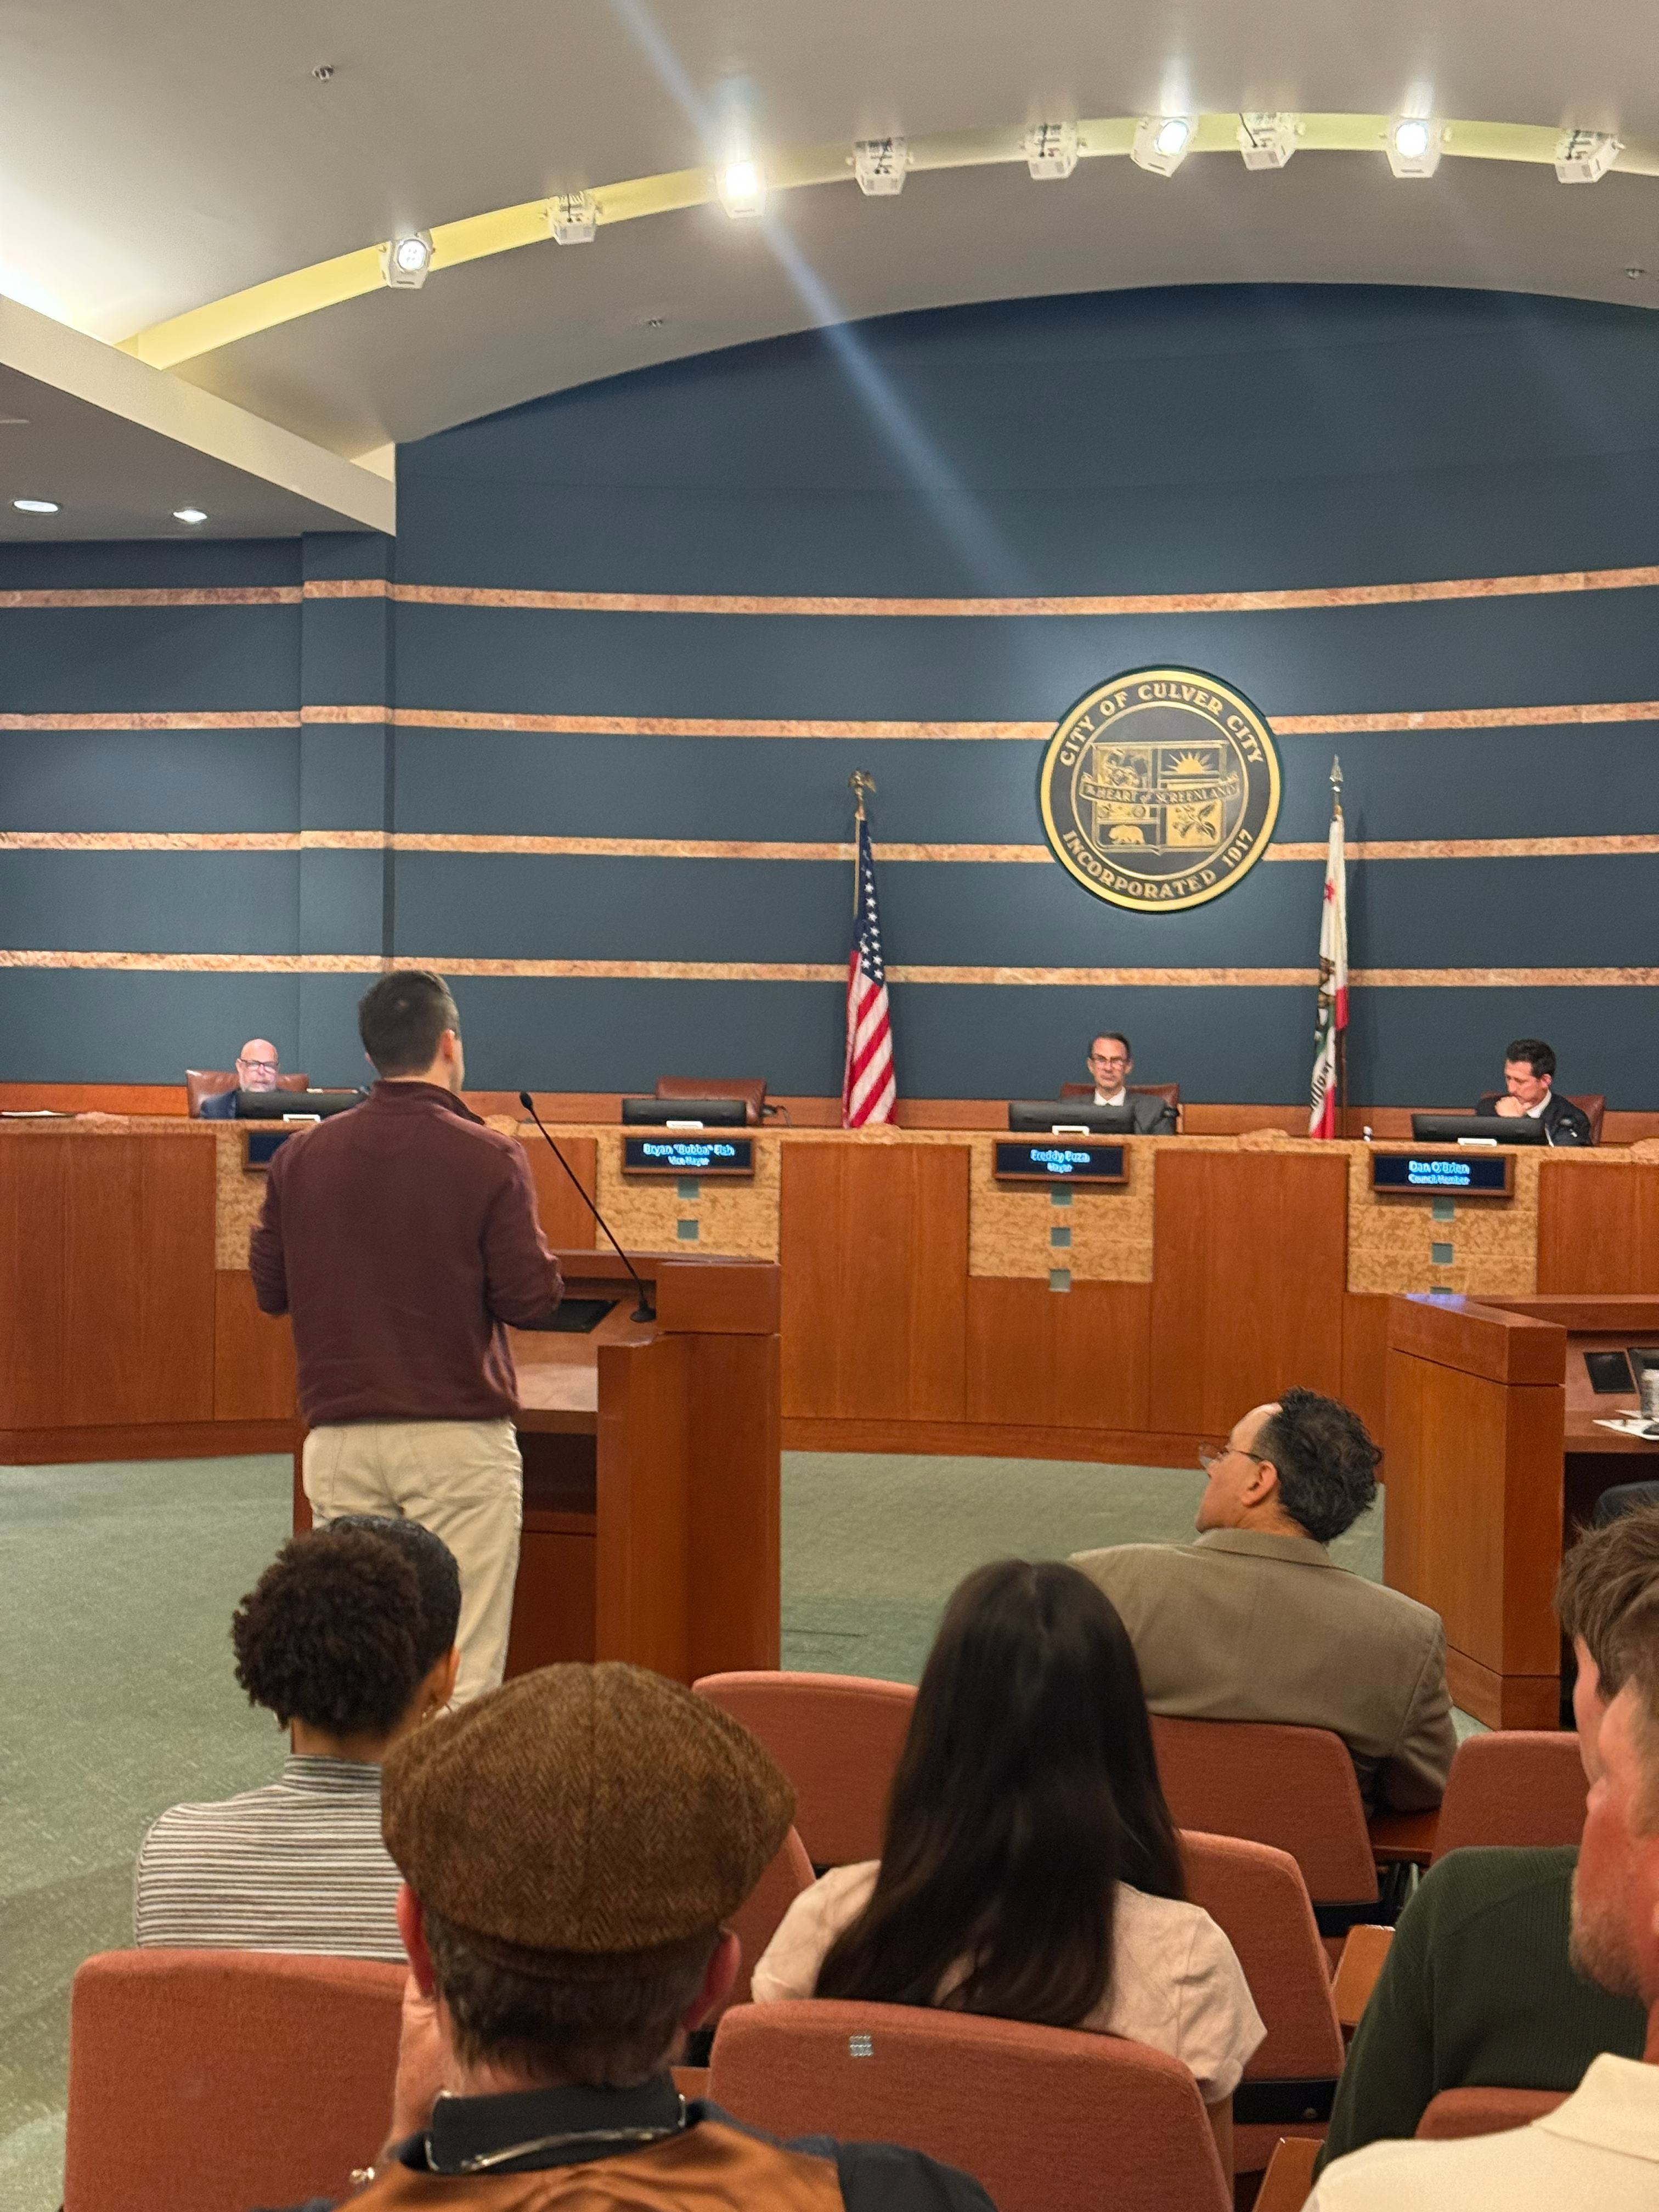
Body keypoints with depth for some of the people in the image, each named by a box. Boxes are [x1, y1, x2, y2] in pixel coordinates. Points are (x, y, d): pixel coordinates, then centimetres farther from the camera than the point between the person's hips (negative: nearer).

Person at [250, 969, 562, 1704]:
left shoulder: (302, 1156, 1)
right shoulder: (487, 1158, -10)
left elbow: (269, 1289, 8)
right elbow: (531, 1298, -10)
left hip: (339, 1438, 4)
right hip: (459, 1437, -4)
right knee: (461, 1665, 0)